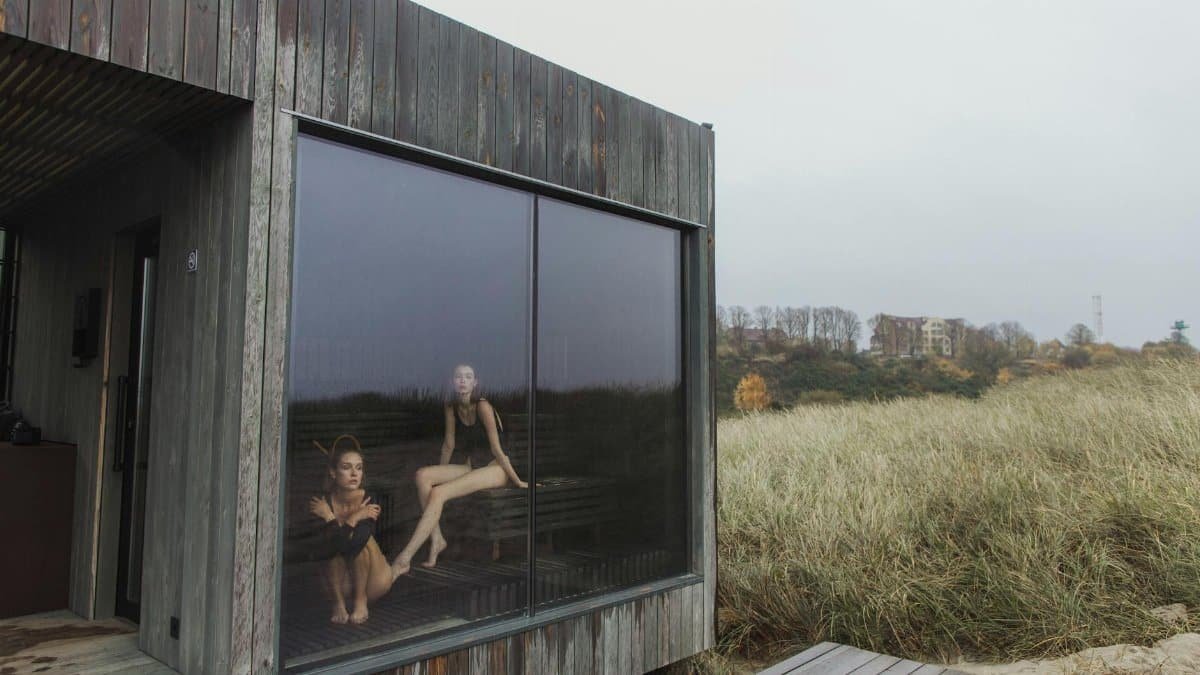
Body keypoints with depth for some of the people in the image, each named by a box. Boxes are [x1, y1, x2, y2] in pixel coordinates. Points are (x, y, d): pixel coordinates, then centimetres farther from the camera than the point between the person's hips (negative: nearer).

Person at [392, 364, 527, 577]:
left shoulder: (482, 406, -16)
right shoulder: (451, 409, 4)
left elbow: (497, 449, -16)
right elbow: (449, 445, 13)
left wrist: (517, 481, -12)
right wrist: (439, 476, 19)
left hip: (494, 469, -7)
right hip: (469, 466, 7)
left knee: (438, 493, -25)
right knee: (422, 475, -17)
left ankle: (404, 559, -24)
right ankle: (436, 539, -14)